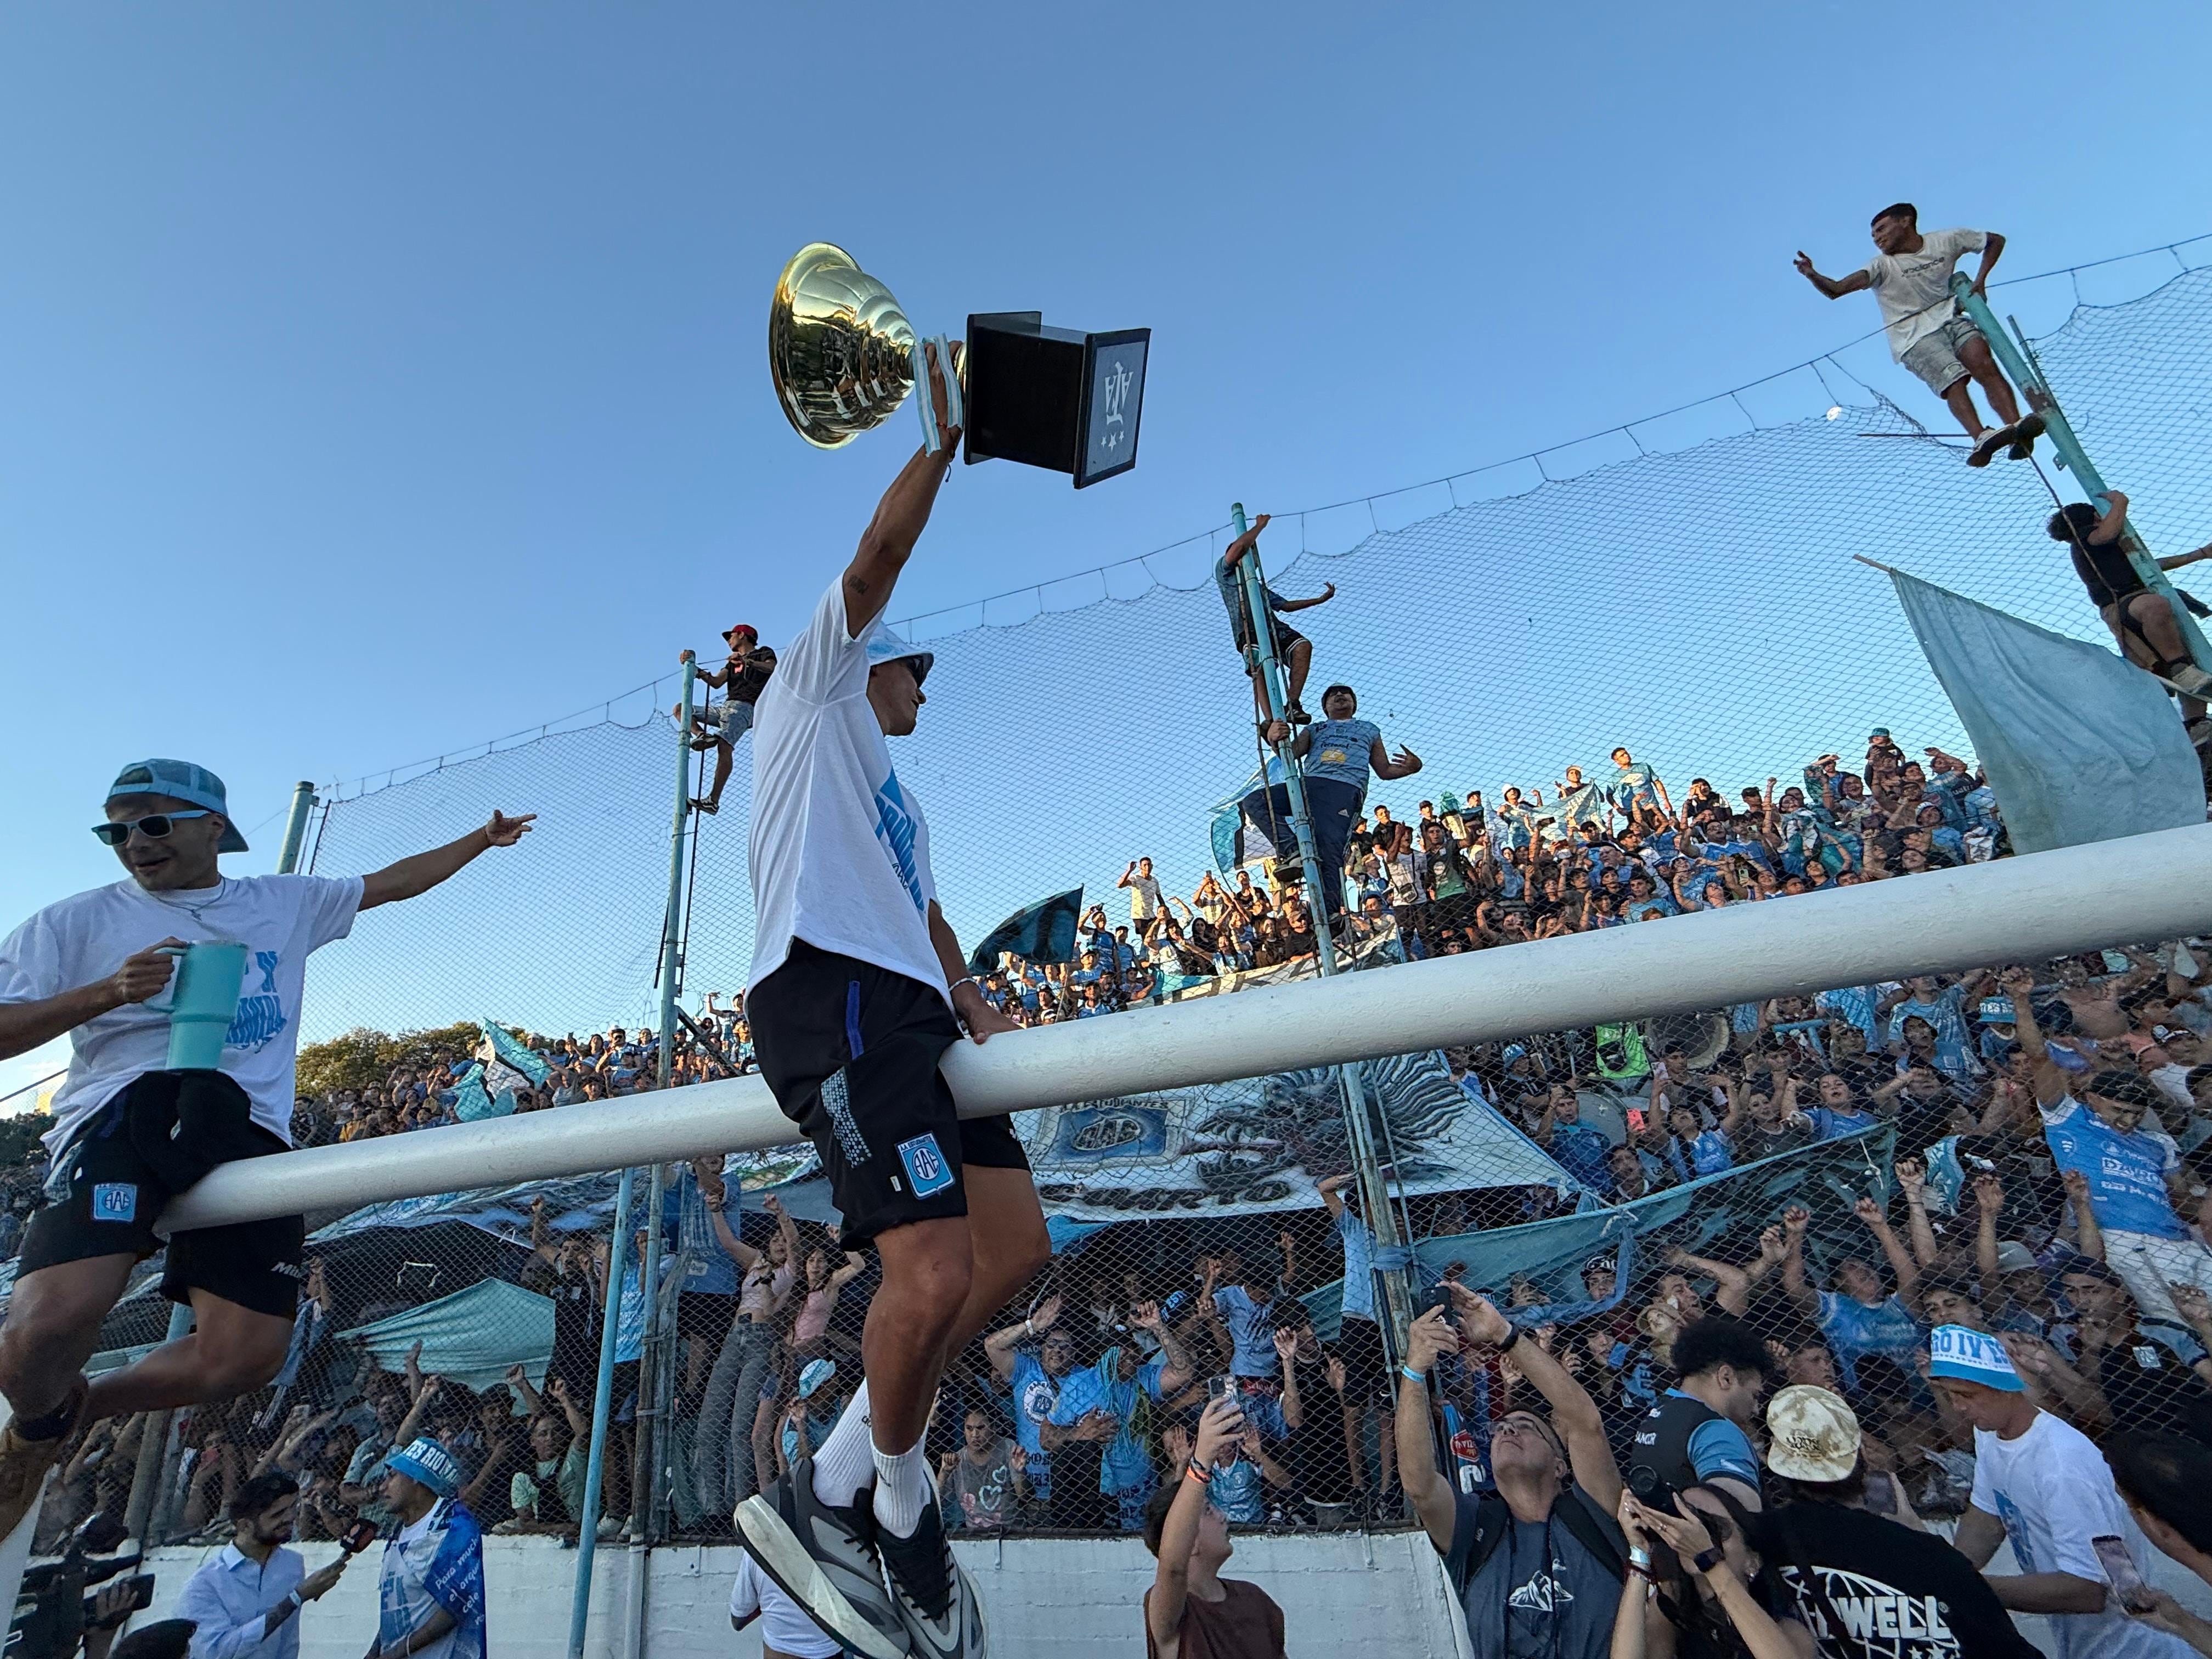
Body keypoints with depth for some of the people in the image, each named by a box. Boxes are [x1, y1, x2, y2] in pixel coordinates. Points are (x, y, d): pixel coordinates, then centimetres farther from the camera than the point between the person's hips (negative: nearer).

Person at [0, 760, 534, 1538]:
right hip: (124, 1112, -2)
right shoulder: (77, 922, 12)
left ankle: (84, 1405, 22)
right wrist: (110, 991, -9)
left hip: (253, 1133, 2)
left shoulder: (286, 903, 20)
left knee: (245, 1355, -10)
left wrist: (480, 840, 32)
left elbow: (391, 883, 29)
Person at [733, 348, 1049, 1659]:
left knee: (1017, 1248, 1)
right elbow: (879, 558, 3)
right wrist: (942, 434, 7)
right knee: (935, 1275, -20)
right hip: (829, 996, -9)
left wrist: (974, 1001, 11)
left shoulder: (903, 804, 35)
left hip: (906, 1009, 9)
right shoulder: (812, 693, 14)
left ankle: (839, 1480, 13)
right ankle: (895, 1497, 8)